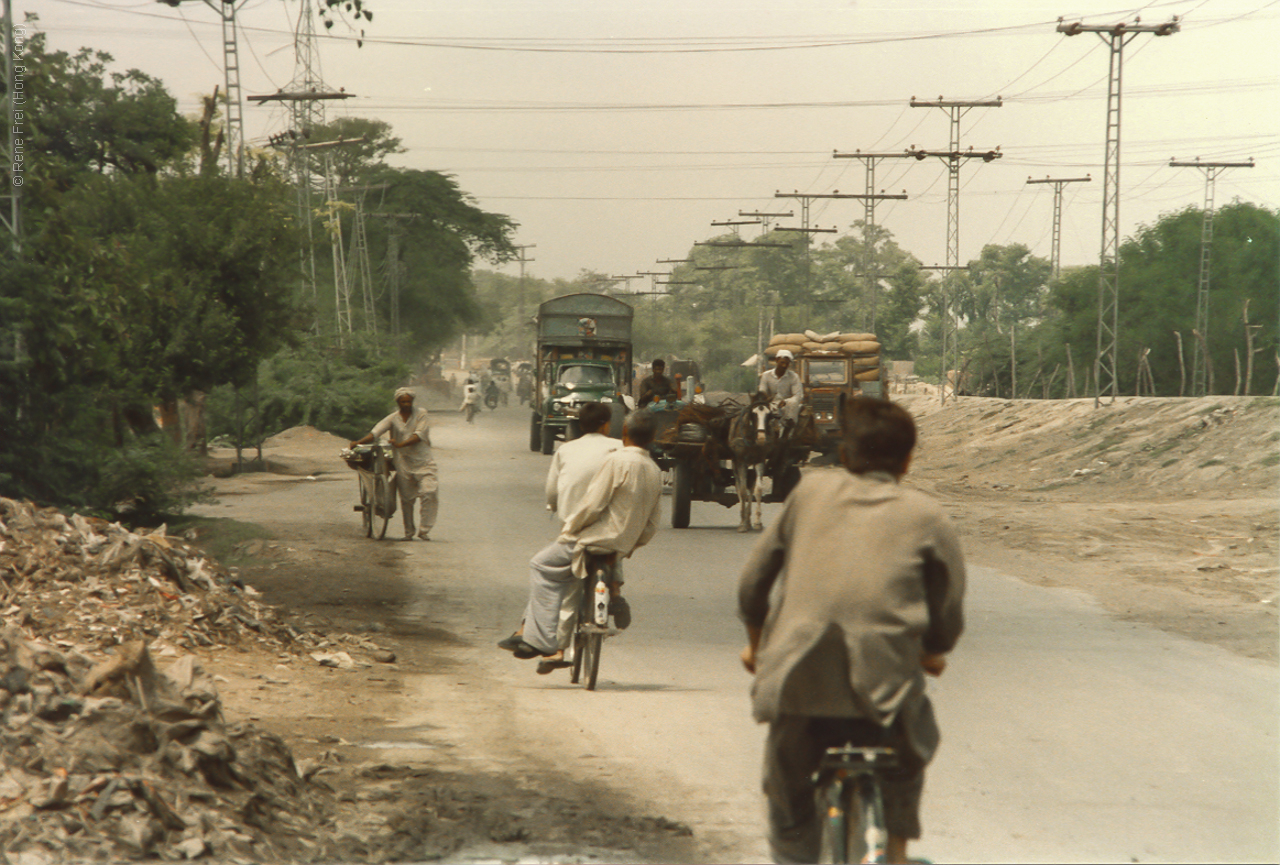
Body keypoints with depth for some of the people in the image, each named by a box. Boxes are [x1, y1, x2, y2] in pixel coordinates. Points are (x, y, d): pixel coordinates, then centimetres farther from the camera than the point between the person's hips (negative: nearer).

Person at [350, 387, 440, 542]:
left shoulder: (422, 415, 0)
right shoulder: (393, 418, 4)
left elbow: (419, 435, -13)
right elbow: (376, 431, -7)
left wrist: (401, 444, -26)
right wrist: (359, 442, -22)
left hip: (423, 461, -2)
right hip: (403, 463, 2)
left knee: (429, 492, -16)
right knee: (407, 498, 7)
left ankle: (424, 530, -8)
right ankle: (408, 532, 20)